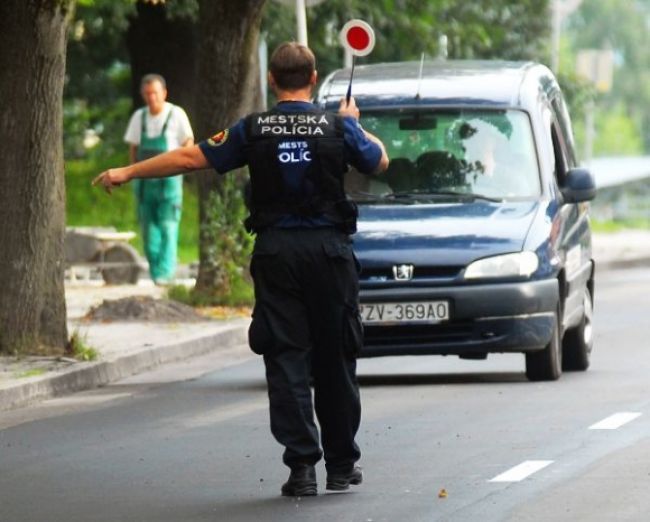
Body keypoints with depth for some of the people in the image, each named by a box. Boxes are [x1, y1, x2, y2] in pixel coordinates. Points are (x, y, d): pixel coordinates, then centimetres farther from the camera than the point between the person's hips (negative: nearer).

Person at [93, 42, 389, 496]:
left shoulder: (254, 130, -1)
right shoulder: (338, 127, -2)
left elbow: (191, 158, 4)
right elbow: (379, 161, 15)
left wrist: (127, 173, 15)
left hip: (276, 252, 0)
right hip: (329, 250, 0)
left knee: (286, 359, 2)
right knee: (335, 359, 9)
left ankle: (302, 466, -5)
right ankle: (342, 464, 16)